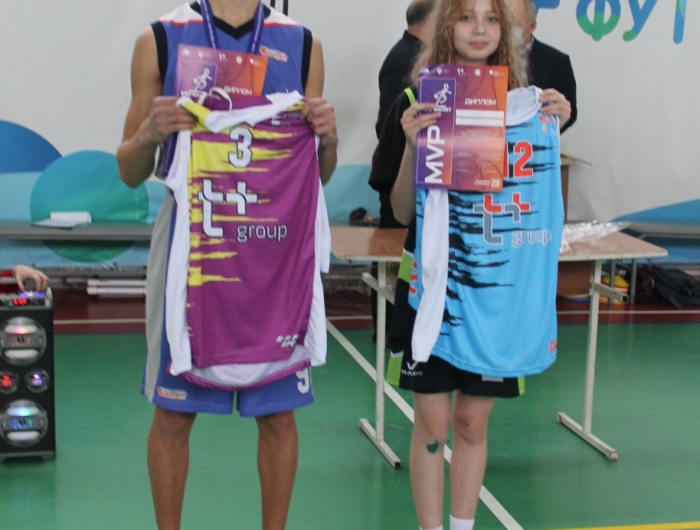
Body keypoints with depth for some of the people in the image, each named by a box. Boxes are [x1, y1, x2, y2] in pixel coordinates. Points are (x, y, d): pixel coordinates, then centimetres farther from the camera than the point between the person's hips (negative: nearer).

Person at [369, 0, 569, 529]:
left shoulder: (527, 105, 4)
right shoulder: (417, 105, -3)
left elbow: (541, 198, 8)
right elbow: (403, 211, -2)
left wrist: (554, 131, -4)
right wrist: (411, 144, -17)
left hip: (501, 287, 2)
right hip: (434, 282, -2)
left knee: (473, 422, 11)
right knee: (433, 423, 3)